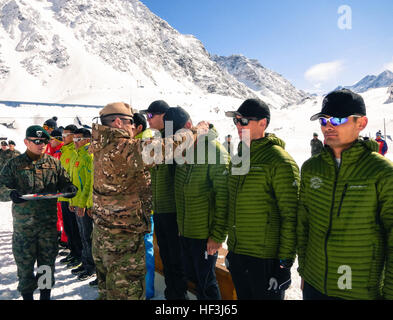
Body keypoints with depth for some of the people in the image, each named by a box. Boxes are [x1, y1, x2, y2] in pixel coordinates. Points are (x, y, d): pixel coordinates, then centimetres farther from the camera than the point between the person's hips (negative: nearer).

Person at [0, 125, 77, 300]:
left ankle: (46, 295, 30)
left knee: (48, 262, 11)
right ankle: (27, 295, 29)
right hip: (23, 225, -1)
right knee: (25, 265, 8)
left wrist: (70, 188, -13)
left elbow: (64, 183, 10)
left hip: (49, 223, 1)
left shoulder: (54, 163, 5)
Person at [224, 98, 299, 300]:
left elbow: (290, 217, -16)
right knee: (244, 296, 22)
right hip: (236, 254, 7)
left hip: (265, 259, -7)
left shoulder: (280, 161, -15)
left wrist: (285, 261, -15)